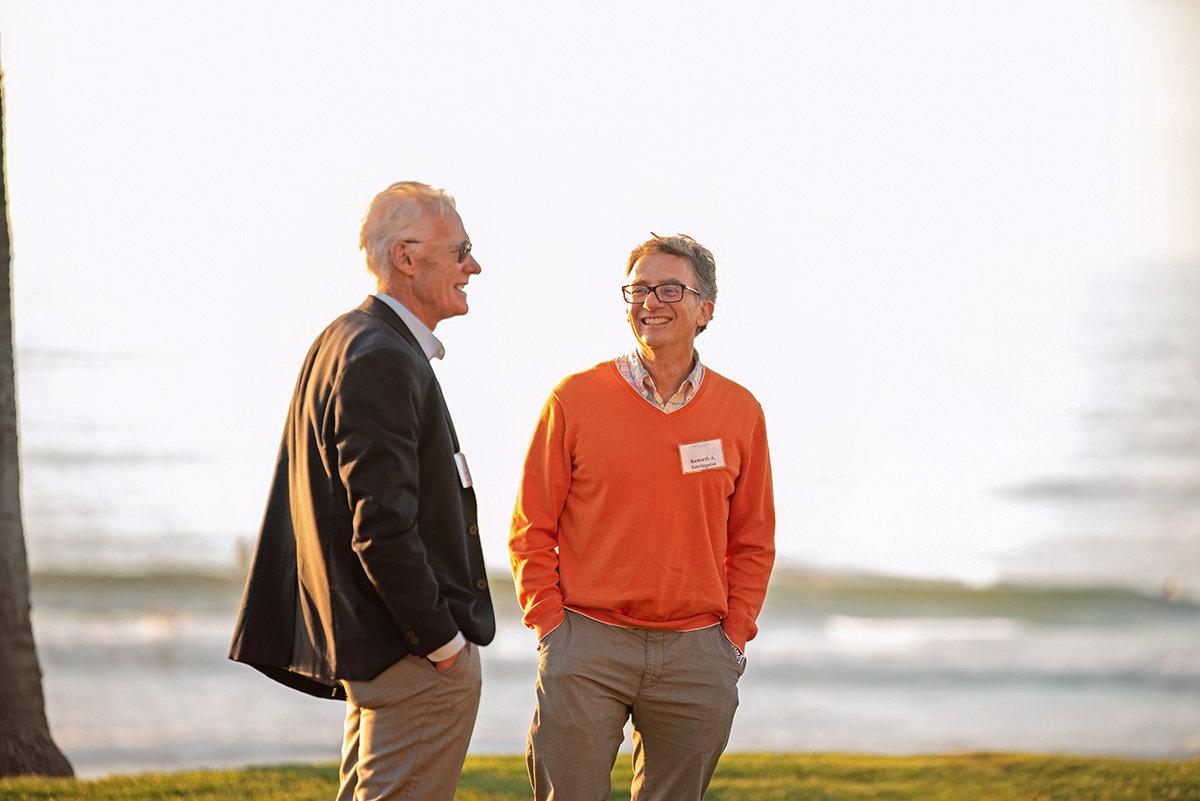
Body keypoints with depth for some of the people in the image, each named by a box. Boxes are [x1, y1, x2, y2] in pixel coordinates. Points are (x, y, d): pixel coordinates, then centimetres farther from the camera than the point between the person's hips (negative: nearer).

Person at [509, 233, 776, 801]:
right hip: (588, 646, -2)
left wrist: (734, 635, 3)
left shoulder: (740, 413, 6)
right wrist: (550, 626, -4)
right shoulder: (576, 400, 0)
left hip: (697, 653, 2)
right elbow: (532, 530, 4)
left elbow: (753, 541, 12)